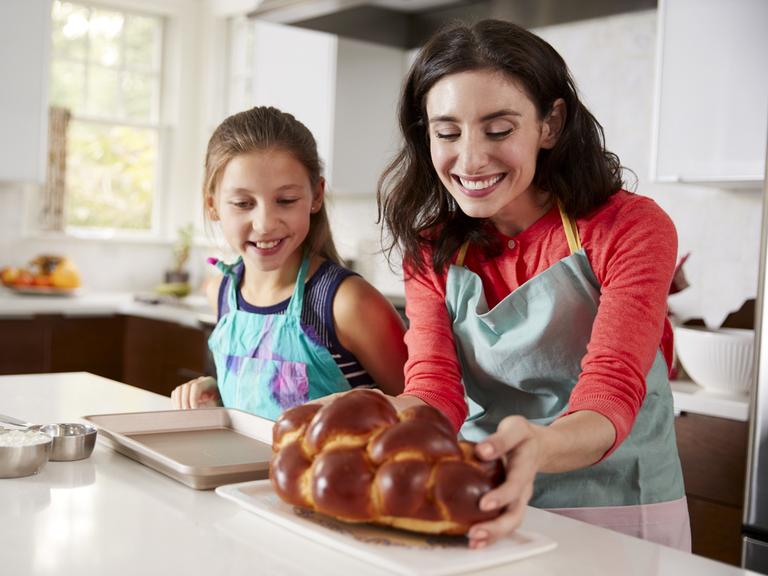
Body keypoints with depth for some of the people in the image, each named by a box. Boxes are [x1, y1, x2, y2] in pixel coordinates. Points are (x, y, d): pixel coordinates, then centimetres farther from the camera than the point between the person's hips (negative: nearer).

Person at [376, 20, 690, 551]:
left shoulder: (632, 229, -9)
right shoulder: (431, 250, 2)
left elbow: (611, 393, -20)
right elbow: (435, 387, -9)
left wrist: (537, 448, -41)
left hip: (617, 512, -3)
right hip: (483, 509, 4)